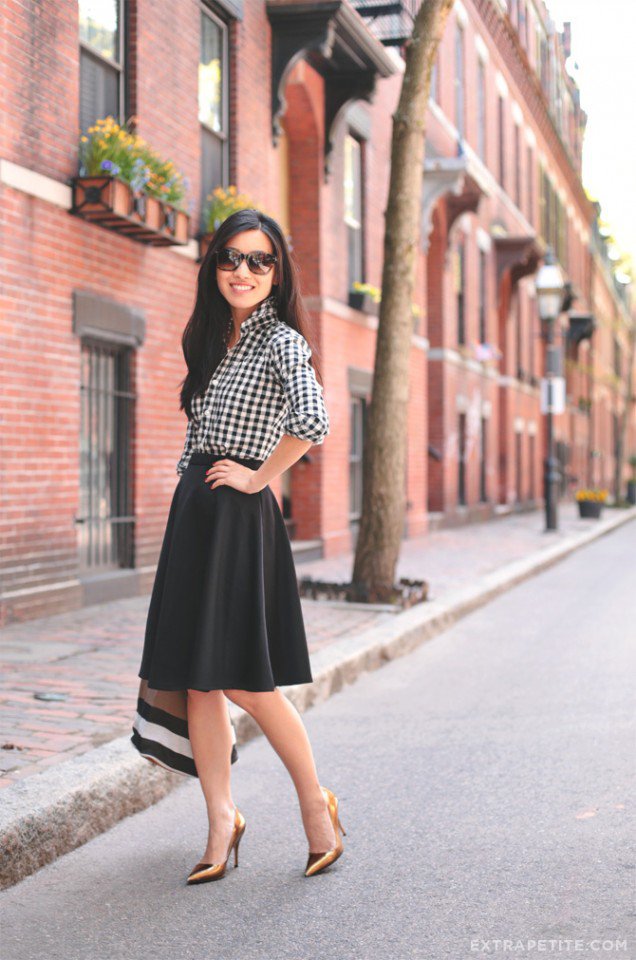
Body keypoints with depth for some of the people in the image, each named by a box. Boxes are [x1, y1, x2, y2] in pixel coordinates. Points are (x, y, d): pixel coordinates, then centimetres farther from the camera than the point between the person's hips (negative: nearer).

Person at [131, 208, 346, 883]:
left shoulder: (282, 340, -8)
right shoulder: (211, 340, 16)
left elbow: (312, 422, -25)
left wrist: (258, 476, -15)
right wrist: (191, 488, 17)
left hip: (240, 517, -8)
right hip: (192, 514, 8)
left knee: (243, 682, -5)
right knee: (196, 679, 5)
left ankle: (315, 802, 13)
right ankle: (222, 821, 14)